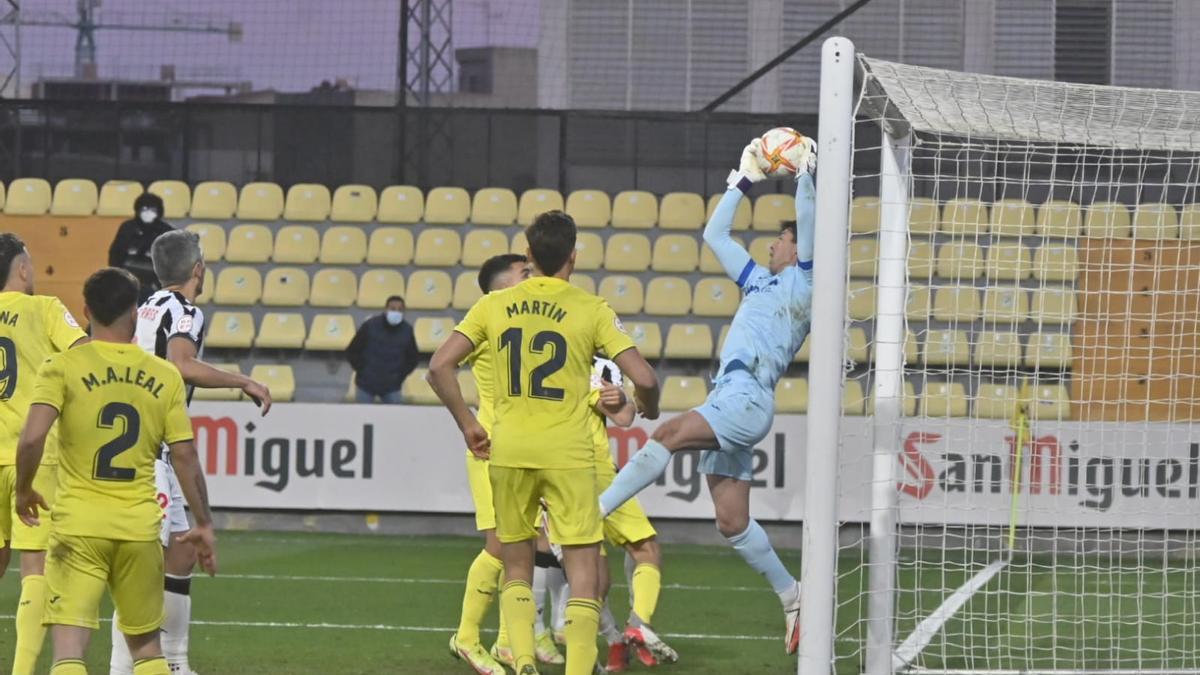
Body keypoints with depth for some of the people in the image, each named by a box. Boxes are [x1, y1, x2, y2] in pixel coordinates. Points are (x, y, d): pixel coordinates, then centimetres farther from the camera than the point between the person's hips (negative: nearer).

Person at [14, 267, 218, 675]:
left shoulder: (62, 367, -5)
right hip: (140, 529, 3)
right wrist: (204, 525, 12)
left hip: (78, 525, -3)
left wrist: (24, 489, 2)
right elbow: (185, 456, 3)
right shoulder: (165, 377, 3)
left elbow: (32, 438, -16)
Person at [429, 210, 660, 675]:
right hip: (568, 454, -3)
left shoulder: (494, 306, 4)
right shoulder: (591, 310, -3)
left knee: (516, 570, 15)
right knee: (583, 572, 2)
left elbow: (440, 366, 1)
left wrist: (467, 425, 11)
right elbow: (643, 379, -8)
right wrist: (649, 409, 14)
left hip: (508, 451, 3)